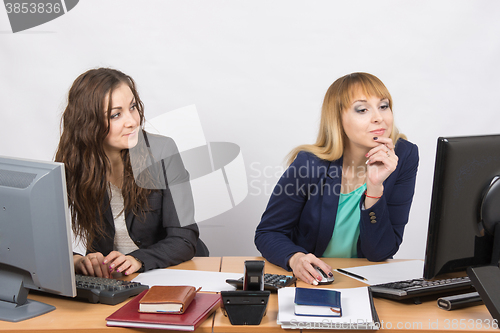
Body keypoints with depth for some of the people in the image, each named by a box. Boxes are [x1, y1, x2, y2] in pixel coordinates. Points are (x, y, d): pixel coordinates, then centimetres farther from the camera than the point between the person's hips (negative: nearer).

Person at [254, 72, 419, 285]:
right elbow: (268, 233, -6)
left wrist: (375, 187, -24)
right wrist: (295, 258, -26)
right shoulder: (310, 164, -16)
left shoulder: (404, 158, -10)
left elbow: (380, 252, -10)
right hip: (309, 280, 0)